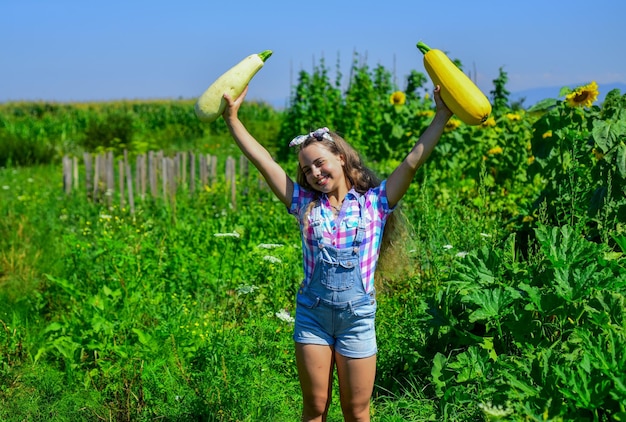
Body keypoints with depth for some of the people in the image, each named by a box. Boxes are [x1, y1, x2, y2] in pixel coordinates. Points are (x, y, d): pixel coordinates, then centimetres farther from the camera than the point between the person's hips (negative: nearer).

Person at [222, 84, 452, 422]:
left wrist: (442, 116, -13)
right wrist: (232, 118, 0)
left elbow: (412, 161, -6)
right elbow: (262, 160, 2)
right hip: (312, 314, 2)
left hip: (357, 318, -1)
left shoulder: (374, 202, 0)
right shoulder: (305, 203, 4)